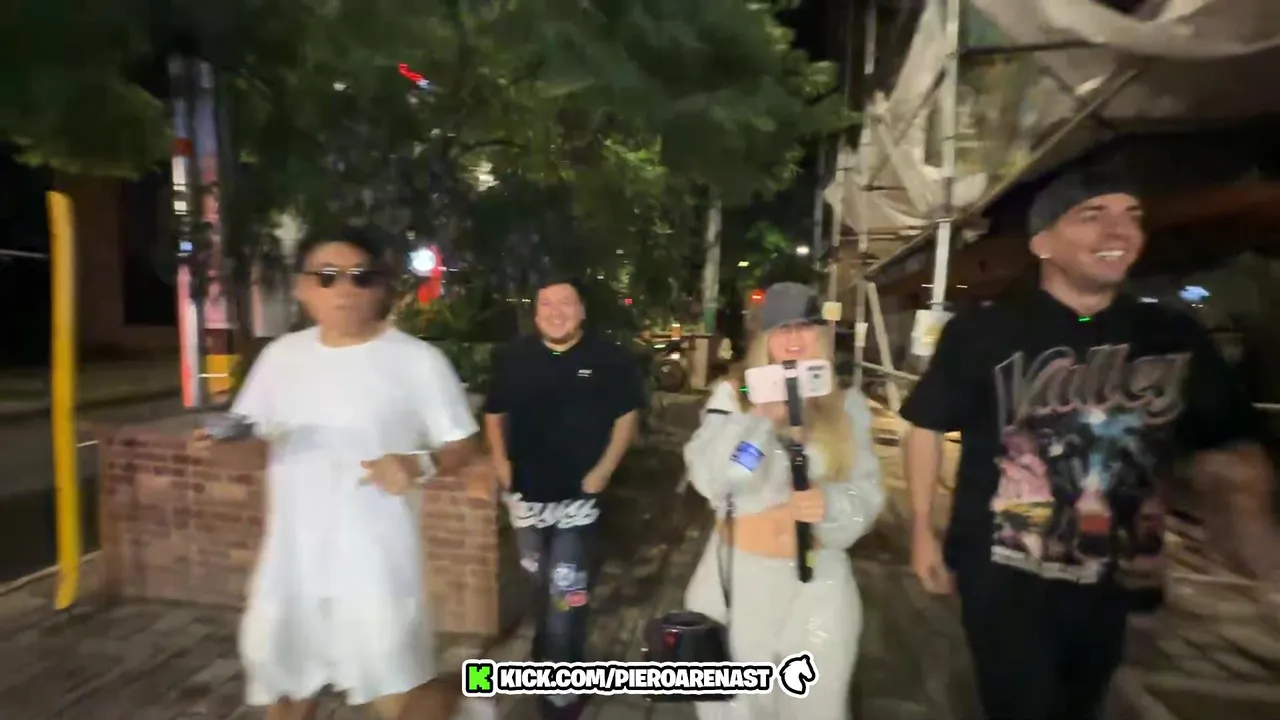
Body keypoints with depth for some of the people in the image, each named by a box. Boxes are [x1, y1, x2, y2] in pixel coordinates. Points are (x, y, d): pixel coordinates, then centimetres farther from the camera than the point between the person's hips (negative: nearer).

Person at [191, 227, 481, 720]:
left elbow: (460, 445, -8)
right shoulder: (282, 355, 3)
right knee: (279, 666, 25)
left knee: (392, 677, 7)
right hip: (293, 549, 5)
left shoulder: (417, 359, -12)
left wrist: (419, 465, -28)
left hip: (375, 552, -5)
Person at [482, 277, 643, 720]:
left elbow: (627, 416, -2)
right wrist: (501, 464, -3)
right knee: (542, 584, 24)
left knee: (567, 592, -1)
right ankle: (554, 651, 54)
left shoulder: (608, 359, -9)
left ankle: (562, 683, 21)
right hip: (527, 492, 4)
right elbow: (494, 415, 9)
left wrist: (604, 470, -10)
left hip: (579, 493, -4)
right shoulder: (512, 358, -2)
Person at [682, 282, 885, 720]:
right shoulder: (732, 395, -5)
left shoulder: (848, 405, 2)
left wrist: (832, 504, -22)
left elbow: (867, 492, 0)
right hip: (739, 573, -1)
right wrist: (762, 418, -25)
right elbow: (707, 478, -16)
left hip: (818, 579, 1)